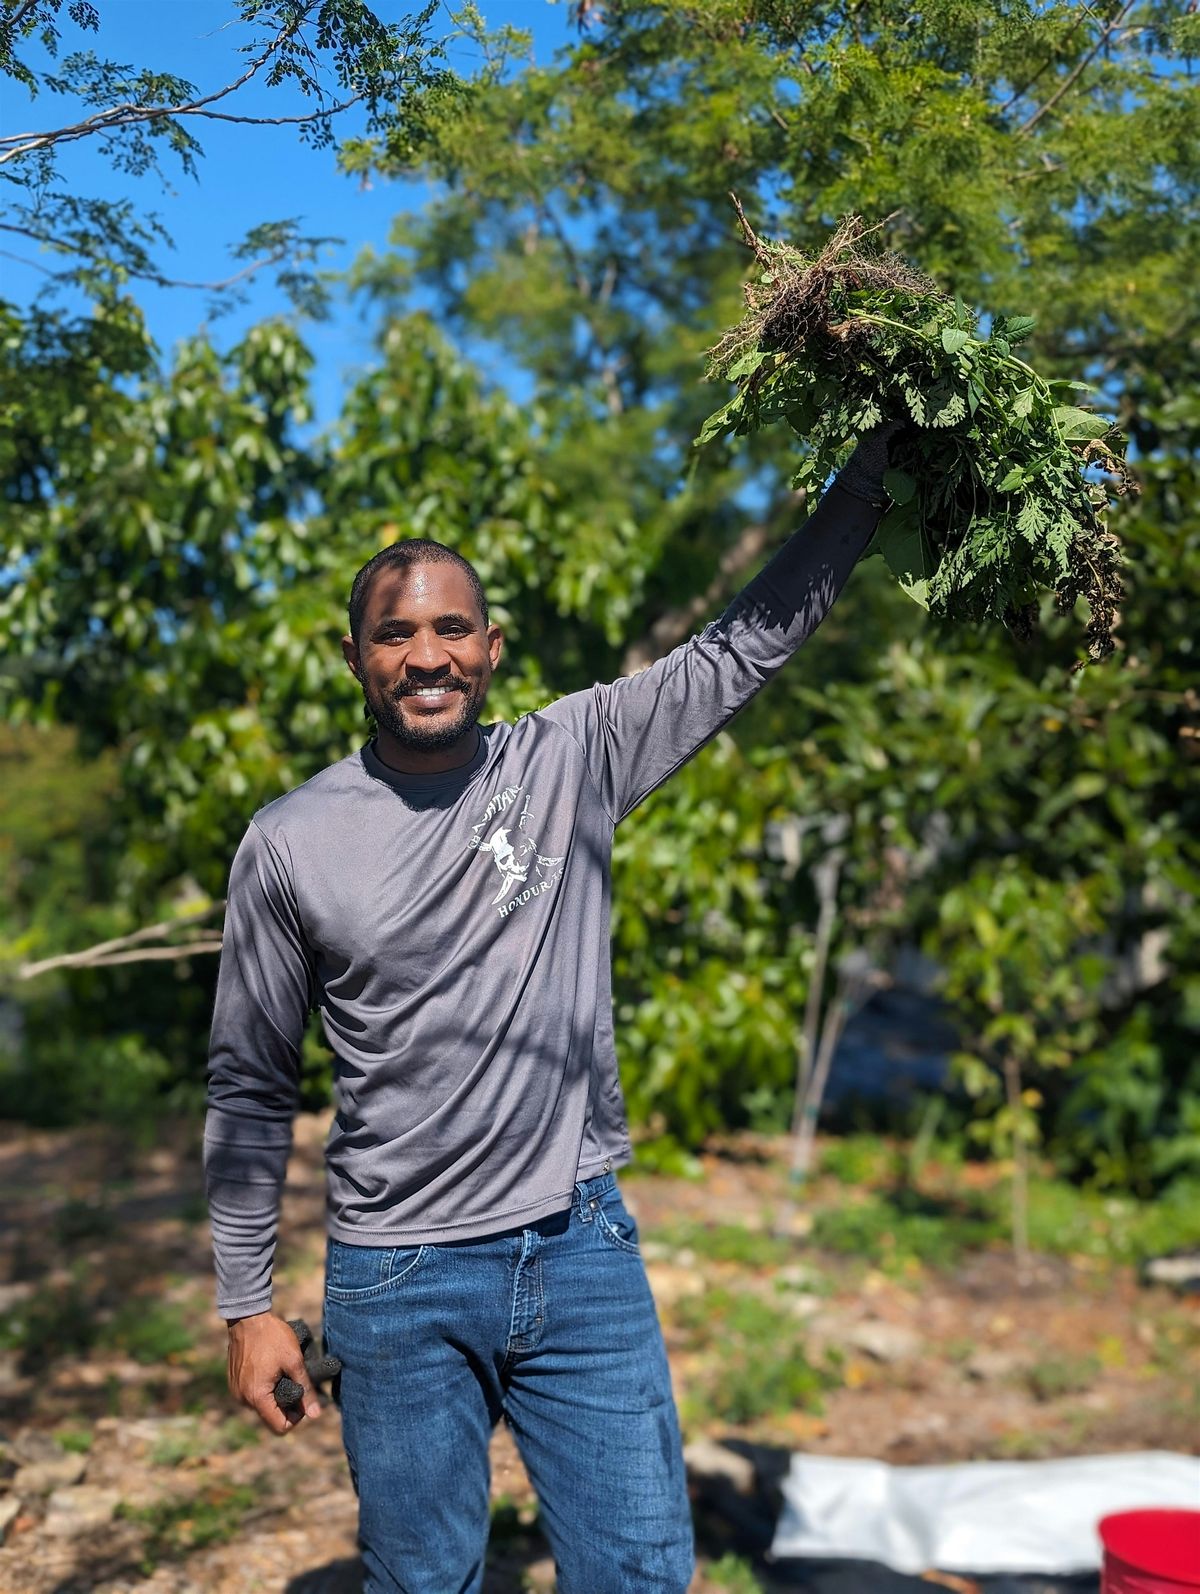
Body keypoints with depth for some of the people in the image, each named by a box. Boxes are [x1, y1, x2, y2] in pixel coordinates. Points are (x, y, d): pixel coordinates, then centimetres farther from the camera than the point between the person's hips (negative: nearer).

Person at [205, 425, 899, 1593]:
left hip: (582, 1254, 1)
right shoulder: (288, 843, -4)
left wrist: (877, 461, -1)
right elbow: (249, 1089, 3)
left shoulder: (575, 758, -2)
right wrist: (246, 1306, 3)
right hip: (397, 1284, -1)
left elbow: (751, 637, 2)